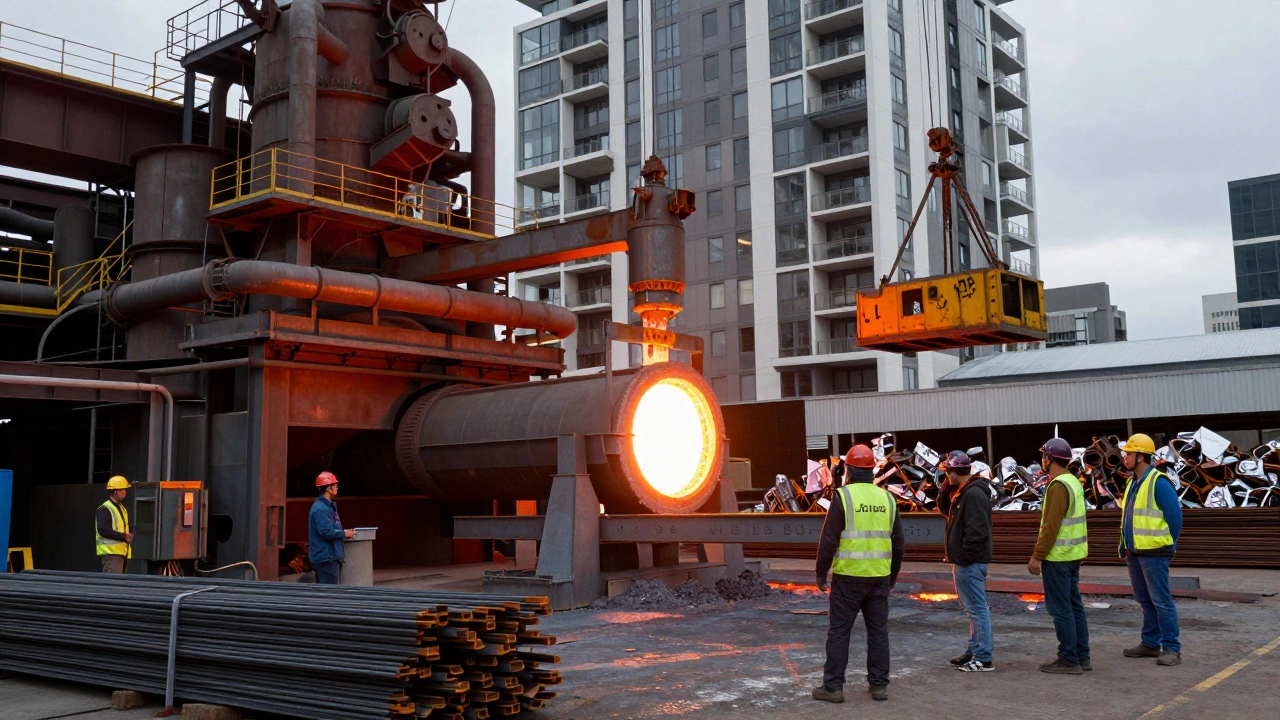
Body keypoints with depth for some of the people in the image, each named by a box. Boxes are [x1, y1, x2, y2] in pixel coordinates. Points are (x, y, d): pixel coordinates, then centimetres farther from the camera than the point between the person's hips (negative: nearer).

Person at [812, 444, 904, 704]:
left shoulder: (843, 497, -8)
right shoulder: (887, 499, 7)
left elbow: (829, 539, -10)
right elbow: (898, 542, 13)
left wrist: (821, 572, -1)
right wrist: (893, 574, 23)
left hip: (848, 576, -4)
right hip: (879, 577, 4)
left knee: (839, 631, 2)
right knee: (878, 630, 11)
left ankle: (833, 687, 5)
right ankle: (878, 685, 15)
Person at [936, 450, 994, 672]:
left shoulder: (974, 494, -19)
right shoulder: (962, 492, 13)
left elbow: (976, 531, -24)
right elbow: (945, 510, 24)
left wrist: (963, 556, -20)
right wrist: (945, 488, 10)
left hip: (970, 562, -11)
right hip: (966, 561, 11)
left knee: (977, 608, -6)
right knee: (973, 607, 17)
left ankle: (983, 658, -2)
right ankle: (975, 650, 27)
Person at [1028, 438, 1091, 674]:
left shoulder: (1059, 486, -17)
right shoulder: (1074, 482, 12)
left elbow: (1051, 526, -21)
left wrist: (1037, 556, -17)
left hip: (1058, 557, -10)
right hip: (1074, 555, 10)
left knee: (1060, 608, -4)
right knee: (1074, 605, 13)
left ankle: (1069, 659, 1)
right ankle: (1082, 656, 18)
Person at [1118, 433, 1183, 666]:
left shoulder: (1159, 482, -14)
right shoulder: (1133, 483, 15)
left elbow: (1174, 516, -14)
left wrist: (1167, 546, -8)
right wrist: (1124, 546, 16)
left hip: (1153, 553, -9)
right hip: (1134, 553, 9)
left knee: (1161, 601, -6)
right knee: (1145, 600, 15)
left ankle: (1172, 648, 0)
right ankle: (1150, 643, 23)